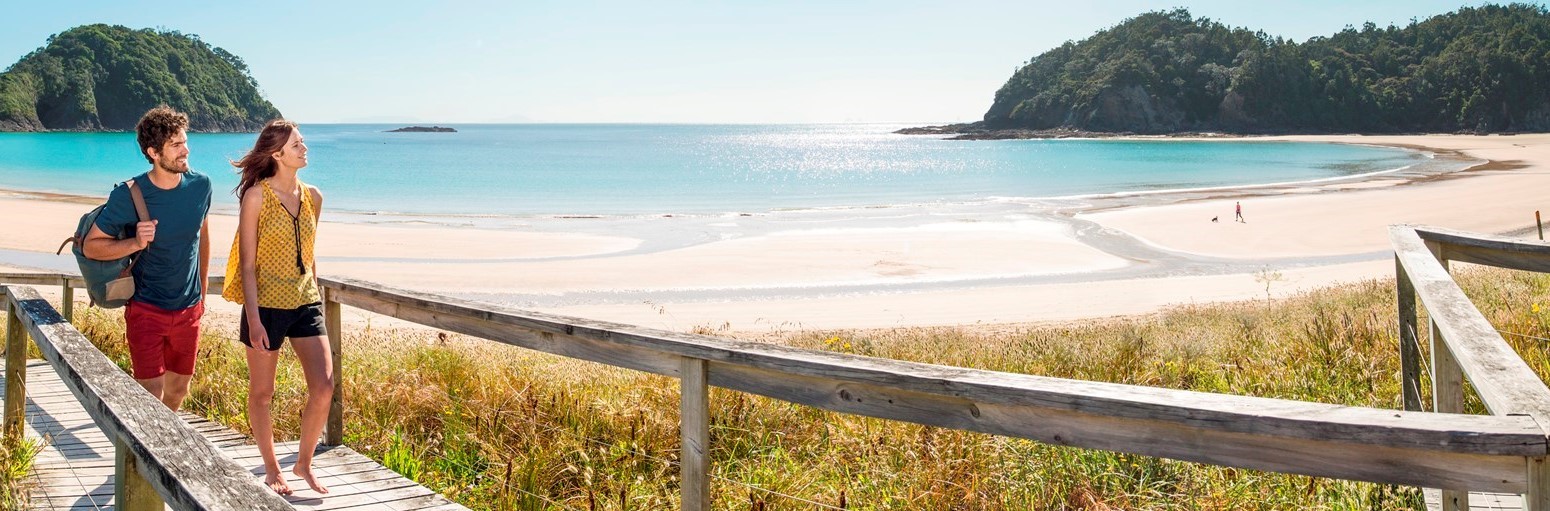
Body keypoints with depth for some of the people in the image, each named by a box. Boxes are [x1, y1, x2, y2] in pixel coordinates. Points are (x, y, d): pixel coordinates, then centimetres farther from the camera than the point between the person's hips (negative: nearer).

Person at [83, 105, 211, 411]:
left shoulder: (200, 186, -4)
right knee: (150, 398, -8)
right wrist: (135, 243, -25)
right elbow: (90, 246, -8)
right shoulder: (129, 196, -16)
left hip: (189, 309, 4)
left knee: (178, 390, 16)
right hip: (146, 310, -4)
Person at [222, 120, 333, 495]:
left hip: (306, 303, 5)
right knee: (262, 393, 9)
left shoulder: (313, 197, 5)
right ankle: (271, 469, 25)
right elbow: (247, 263, -10)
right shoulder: (256, 196, -10)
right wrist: (253, 318, -15)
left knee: (324, 386, -5)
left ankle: (304, 464, 15)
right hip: (267, 305, -4)